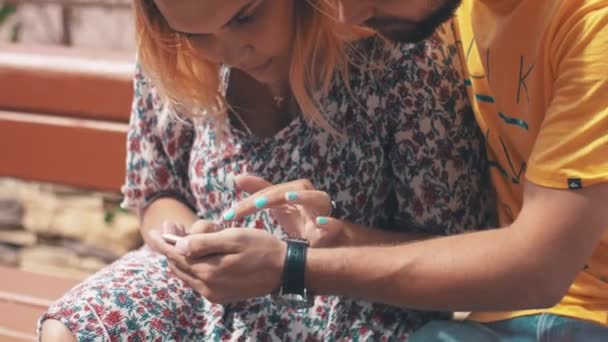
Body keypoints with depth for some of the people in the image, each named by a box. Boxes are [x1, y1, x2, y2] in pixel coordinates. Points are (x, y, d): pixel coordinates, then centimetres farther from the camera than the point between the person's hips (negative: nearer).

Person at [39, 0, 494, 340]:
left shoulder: (407, 56, -19)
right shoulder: (175, 62, -6)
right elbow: (157, 197, 9)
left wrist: (337, 241, -29)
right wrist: (190, 233, -14)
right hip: (208, 289, 4)